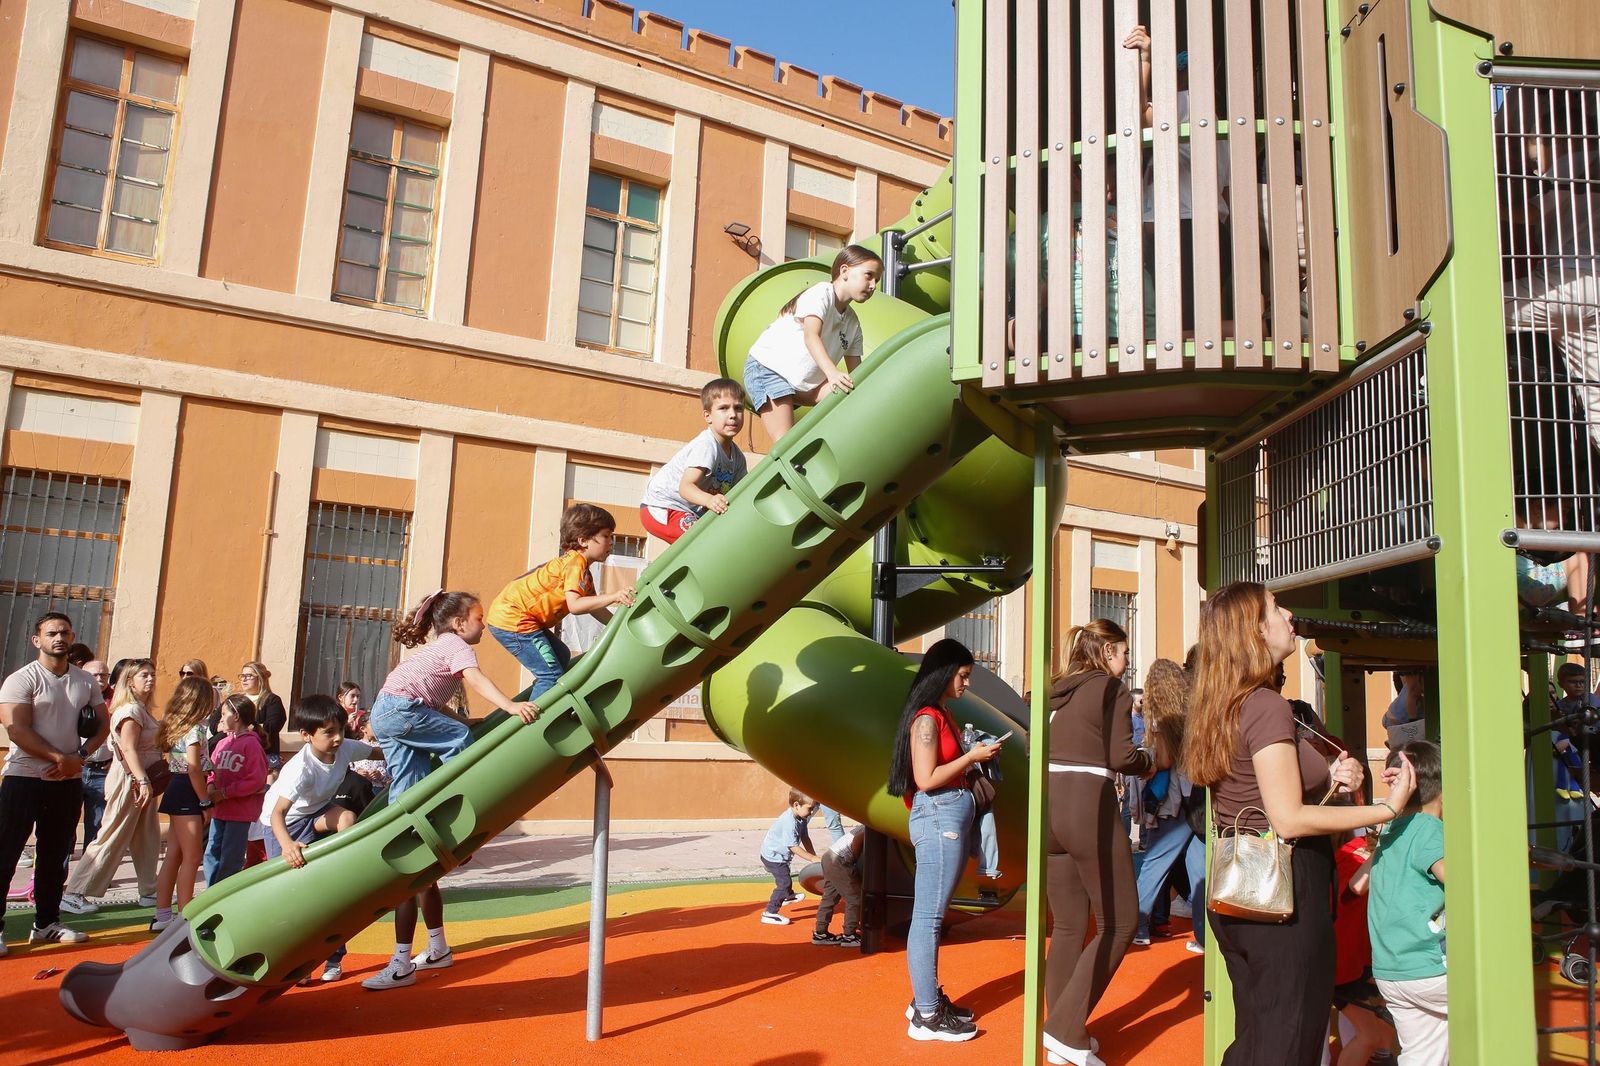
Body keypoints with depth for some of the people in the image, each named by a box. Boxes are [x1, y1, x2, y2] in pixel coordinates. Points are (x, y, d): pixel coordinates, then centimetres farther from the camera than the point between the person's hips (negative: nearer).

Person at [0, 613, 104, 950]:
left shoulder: (85, 681, 8)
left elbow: (102, 725, 9)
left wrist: (78, 758, -7)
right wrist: (60, 758, -18)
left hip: (69, 781, 5)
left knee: (55, 855, 13)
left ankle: (46, 923, 23)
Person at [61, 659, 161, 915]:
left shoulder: (142, 710, 15)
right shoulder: (130, 710, -14)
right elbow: (129, 749, -23)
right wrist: (144, 782, -29)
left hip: (142, 781, 9)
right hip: (129, 781, -9)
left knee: (148, 840, 12)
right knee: (112, 840, -4)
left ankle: (149, 892, 18)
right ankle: (74, 894, 3)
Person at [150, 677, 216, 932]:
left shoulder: (175, 726, 12)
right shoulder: (195, 728, -15)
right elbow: (194, 769, -19)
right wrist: (206, 802, -14)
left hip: (176, 790, 9)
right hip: (188, 794, -9)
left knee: (174, 855, 13)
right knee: (192, 857, -3)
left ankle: (162, 916, 18)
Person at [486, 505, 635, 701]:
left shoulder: (581, 567, 17)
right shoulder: (575, 563, -15)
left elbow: (594, 609, 16)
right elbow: (575, 605, -28)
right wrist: (613, 596, -32)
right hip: (512, 618, -11)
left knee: (561, 657, 21)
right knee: (552, 675, -13)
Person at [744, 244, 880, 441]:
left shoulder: (852, 323, 7)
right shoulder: (821, 293, -14)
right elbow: (811, 337, -33)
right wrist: (832, 372, -48)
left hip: (802, 383, 8)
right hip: (766, 368, -8)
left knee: (848, 391, -13)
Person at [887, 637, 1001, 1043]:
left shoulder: (943, 714, 15)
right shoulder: (926, 718, -13)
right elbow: (926, 778, -18)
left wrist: (975, 756, 8)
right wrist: (971, 756, -12)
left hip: (954, 817, 10)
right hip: (938, 817, -10)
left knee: (931, 915, 14)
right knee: (928, 917, -5)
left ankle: (927, 997, 22)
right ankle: (927, 1016, 0)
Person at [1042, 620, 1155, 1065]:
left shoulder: (1057, 692, 16)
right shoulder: (1113, 689, -3)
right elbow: (1122, 757, -10)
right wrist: (1150, 761, 10)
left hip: (1049, 806, 7)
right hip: (1089, 807, -7)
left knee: (1069, 925, 15)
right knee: (1119, 924, 4)